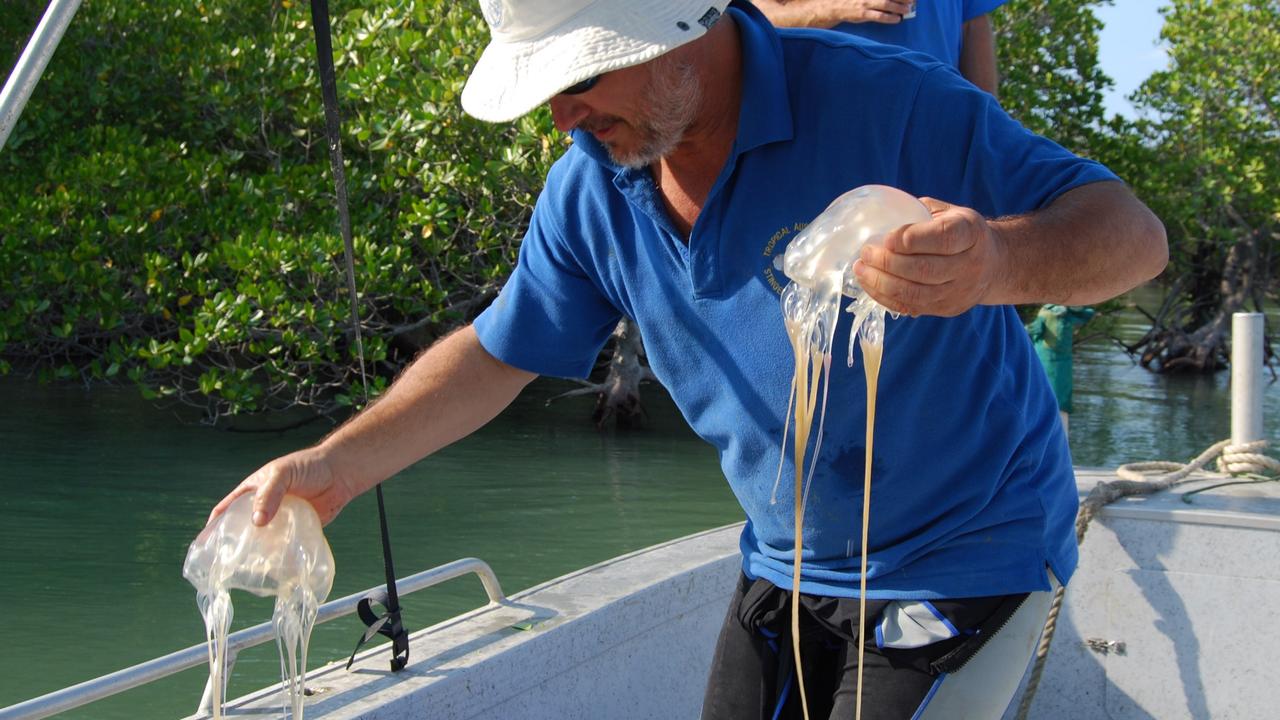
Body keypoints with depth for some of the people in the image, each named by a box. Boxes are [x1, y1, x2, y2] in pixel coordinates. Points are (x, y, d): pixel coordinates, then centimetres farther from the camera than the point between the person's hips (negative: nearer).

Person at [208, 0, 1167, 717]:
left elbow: (1133, 232, -25)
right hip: (786, 571, 6)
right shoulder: (589, 191, -4)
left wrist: (1000, 262, -48)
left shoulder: (883, 104, -24)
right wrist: (339, 463, -2)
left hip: (963, 555, -6)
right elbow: (497, 356, 10)